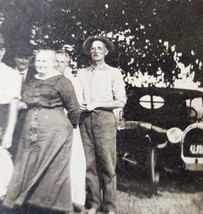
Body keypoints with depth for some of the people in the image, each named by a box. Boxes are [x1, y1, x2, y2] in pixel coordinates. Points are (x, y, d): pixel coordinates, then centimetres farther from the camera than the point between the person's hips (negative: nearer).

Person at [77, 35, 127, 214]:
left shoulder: (113, 72, 8)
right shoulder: (82, 73, 17)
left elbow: (121, 102, 0)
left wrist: (96, 104, -8)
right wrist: (78, 105, -8)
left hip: (104, 119, -3)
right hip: (85, 119, 3)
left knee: (107, 164, -4)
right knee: (89, 164, 2)